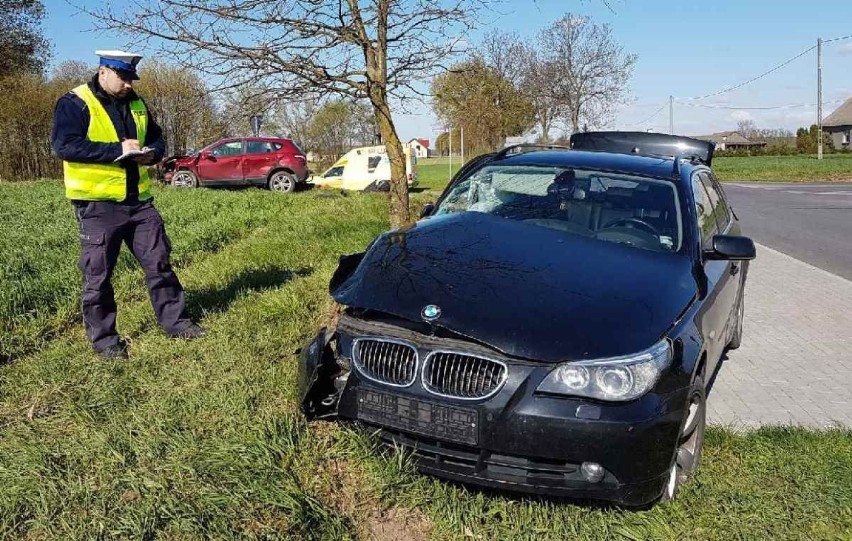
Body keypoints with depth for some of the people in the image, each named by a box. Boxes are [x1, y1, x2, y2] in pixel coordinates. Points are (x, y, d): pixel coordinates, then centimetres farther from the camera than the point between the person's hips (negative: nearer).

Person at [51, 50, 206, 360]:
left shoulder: (136, 104, 13)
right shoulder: (75, 103, -7)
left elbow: (157, 138, 21)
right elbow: (63, 145, -19)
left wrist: (152, 153, -4)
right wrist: (117, 149, -24)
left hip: (138, 200, 6)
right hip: (97, 205, -6)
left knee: (159, 263, 9)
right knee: (98, 275, 2)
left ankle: (175, 322, 21)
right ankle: (104, 340, 14)